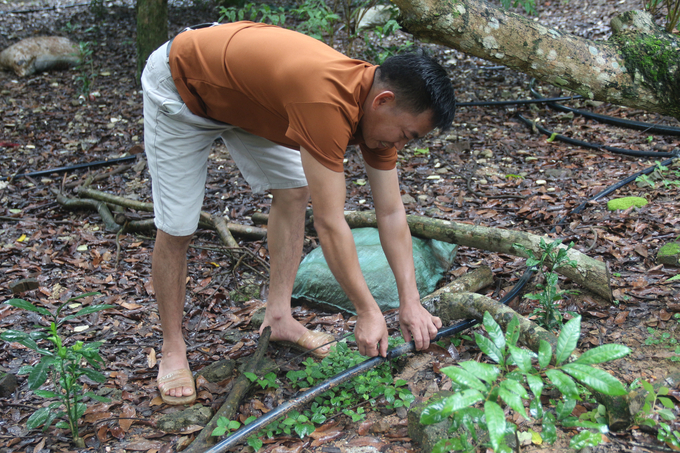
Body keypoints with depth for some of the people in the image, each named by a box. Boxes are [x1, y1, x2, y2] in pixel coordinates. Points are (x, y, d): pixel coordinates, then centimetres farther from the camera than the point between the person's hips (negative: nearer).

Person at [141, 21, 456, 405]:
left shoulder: (377, 103, -14)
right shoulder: (328, 103, -40)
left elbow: (392, 213, -8)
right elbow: (330, 222, -35)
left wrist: (411, 302, -10)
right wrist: (368, 312, -26)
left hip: (242, 91, 8)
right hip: (180, 87, -8)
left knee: (294, 190, 2)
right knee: (177, 228, -6)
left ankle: (278, 317, 12)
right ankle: (172, 348, 12)